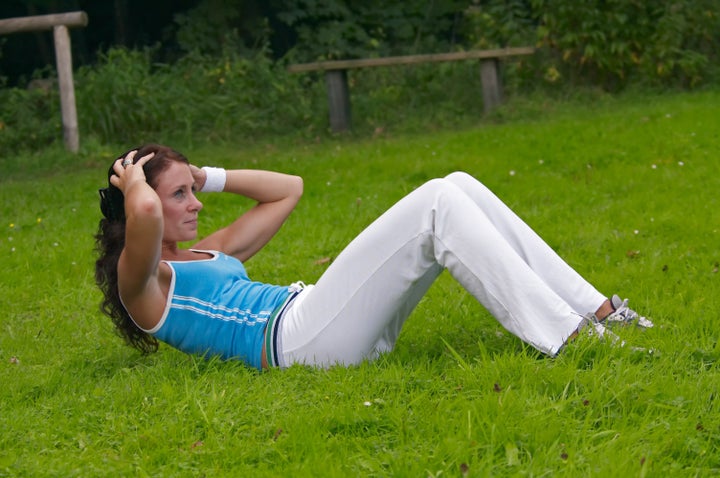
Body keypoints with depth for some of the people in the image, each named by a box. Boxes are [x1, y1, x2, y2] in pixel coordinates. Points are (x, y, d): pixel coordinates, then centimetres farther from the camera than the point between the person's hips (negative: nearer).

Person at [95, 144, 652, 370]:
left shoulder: (205, 255, 30)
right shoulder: (143, 285, 3)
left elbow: (287, 190, 37)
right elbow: (144, 213, -21)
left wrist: (209, 177, 29)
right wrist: (132, 180, 0)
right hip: (299, 339, -10)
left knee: (457, 188, -5)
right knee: (436, 206, -20)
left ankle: (595, 310, -9)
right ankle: (567, 340, -27)